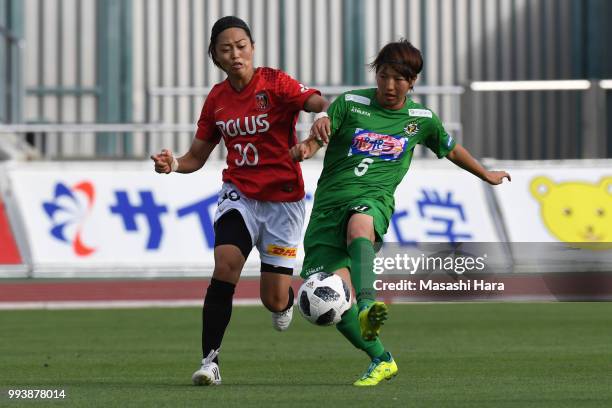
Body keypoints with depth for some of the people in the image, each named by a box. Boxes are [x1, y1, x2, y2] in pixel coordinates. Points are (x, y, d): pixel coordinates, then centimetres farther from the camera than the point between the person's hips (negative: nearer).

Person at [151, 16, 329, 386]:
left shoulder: (275, 83, -11)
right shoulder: (217, 99, 3)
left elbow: (320, 103, -27)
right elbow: (197, 157, 12)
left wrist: (325, 115, -51)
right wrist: (172, 164, -10)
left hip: (283, 198, -3)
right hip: (239, 194, 3)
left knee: (274, 300, -1)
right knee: (225, 265, -24)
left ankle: (287, 300, 39)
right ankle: (210, 359, -19)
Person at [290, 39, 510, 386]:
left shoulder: (422, 119, 13)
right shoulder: (350, 104, 6)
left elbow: (451, 149, 32)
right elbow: (317, 138, -5)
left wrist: (487, 175, 45)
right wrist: (305, 148, -30)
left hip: (373, 199, -1)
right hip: (329, 201, 1)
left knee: (359, 225, -41)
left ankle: (368, 307, -62)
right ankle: (381, 360, 7)